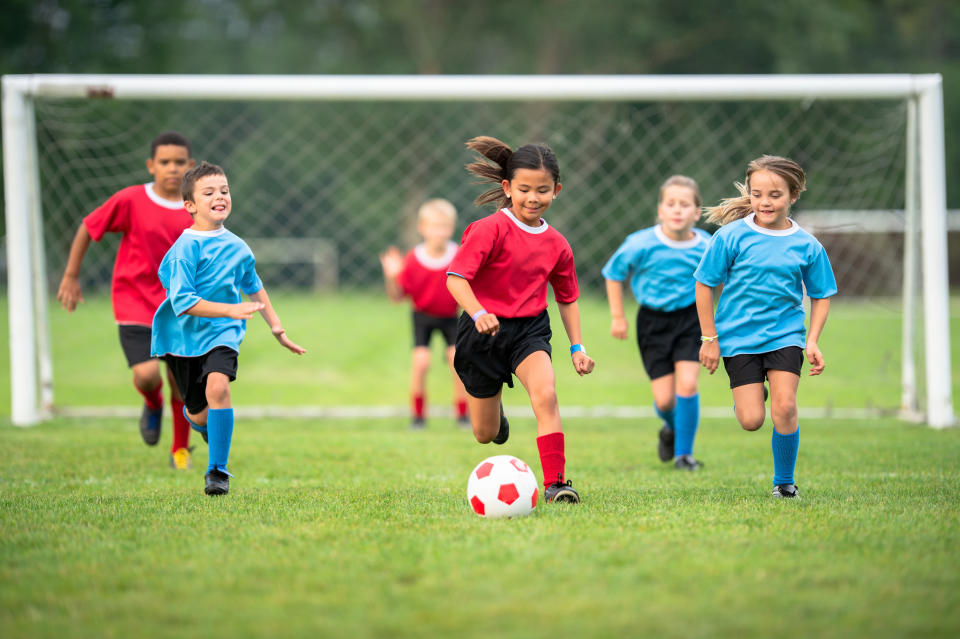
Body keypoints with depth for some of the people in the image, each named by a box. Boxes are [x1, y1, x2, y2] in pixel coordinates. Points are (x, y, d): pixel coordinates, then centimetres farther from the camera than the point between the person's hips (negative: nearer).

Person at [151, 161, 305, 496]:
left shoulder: (237, 247, 3)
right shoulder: (185, 247, -15)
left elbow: (254, 287, 21)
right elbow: (182, 301, -23)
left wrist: (277, 329, 23)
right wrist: (231, 309, -30)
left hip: (221, 333, 2)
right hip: (184, 334, -2)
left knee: (217, 386, -27)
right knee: (199, 415, 7)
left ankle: (217, 470, -18)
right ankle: (193, 414, 48)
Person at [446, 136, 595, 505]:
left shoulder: (556, 245, 2)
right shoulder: (490, 230, -14)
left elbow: (567, 298, 16)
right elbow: (455, 277, -22)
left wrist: (576, 346, 9)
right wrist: (479, 314, -38)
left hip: (530, 329, 2)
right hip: (484, 331, -2)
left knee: (546, 394, -29)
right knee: (486, 435, 10)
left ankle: (554, 484, -25)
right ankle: (493, 412, 50)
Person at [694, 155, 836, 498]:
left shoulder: (807, 245, -2)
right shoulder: (731, 236, -8)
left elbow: (821, 296, 9)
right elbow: (705, 285, -1)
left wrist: (812, 341, -3)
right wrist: (709, 339, -2)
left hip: (785, 335, 1)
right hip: (739, 337, -1)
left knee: (784, 408, -15)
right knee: (751, 420, -7)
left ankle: (784, 481, 6)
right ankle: (747, 395, 31)